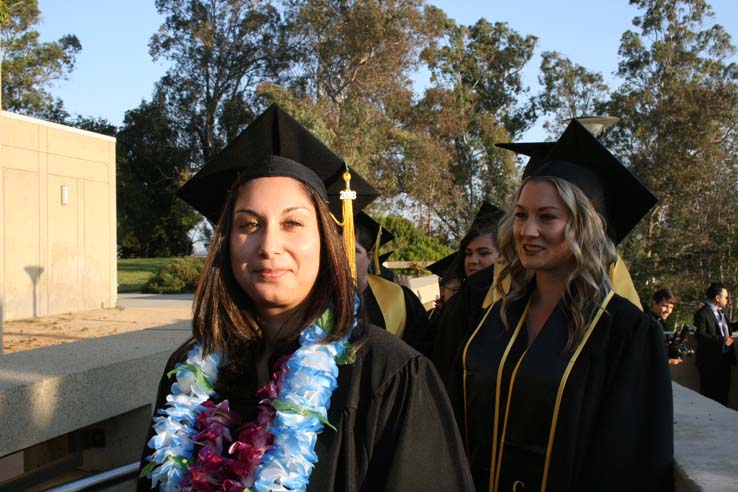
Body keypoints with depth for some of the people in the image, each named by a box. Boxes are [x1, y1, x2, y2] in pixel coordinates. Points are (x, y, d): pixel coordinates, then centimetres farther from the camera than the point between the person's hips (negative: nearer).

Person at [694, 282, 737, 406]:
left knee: (723, 395, 14)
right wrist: (721, 340, -30)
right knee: (709, 396, -2)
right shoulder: (702, 313, -14)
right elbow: (700, 335, -24)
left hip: (725, 359, 9)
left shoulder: (721, 311, 14)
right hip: (710, 362, -9)